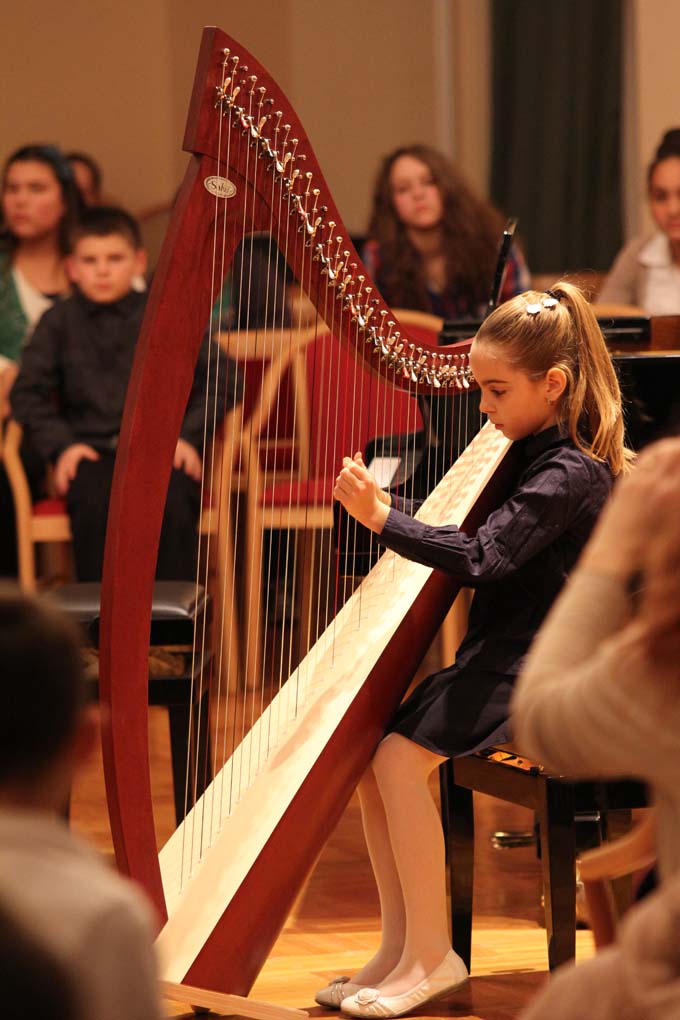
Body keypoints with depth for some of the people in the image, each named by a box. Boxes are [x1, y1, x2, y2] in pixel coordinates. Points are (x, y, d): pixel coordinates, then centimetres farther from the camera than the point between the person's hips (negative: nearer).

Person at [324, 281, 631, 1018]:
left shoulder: (572, 474, -18)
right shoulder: (531, 454, 12)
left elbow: (482, 557, -28)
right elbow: (461, 529, 20)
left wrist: (382, 521, -30)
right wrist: (387, 505, 4)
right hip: (501, 653, 10)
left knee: (399, 758, -21)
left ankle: (431, 956, -11)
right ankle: (401, 945, 2)